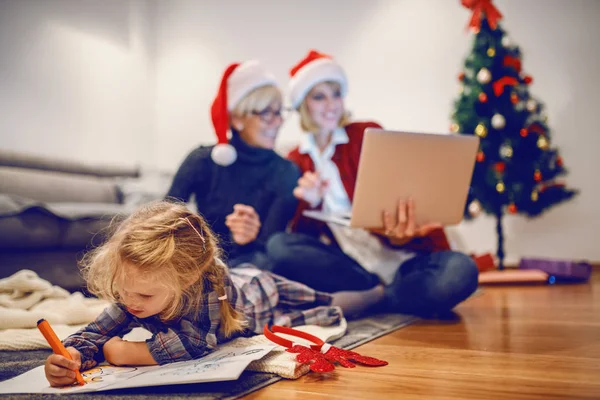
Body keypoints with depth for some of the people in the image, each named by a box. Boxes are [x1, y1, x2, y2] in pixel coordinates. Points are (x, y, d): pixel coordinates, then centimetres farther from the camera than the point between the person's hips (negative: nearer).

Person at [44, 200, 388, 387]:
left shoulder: (206, 286, -51)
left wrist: (125, 352, -56)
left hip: (260, 292, -4)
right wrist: (70, 357, -53)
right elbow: (97, 332, -32)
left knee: (328, 308, 20)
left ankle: (375, 292, 48)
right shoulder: (131, 297, -33)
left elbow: (192, 344, -58)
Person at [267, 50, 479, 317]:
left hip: (397, 254, -1)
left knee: (460, 270, -32)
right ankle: (382, 293, -20)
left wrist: (400, 233, -29)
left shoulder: (368, 134, 4)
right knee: (279, 246, -26)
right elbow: (305, 235, 6)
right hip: (346, 261, 2)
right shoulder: (295, 162, 11)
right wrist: (309, 203, -16)